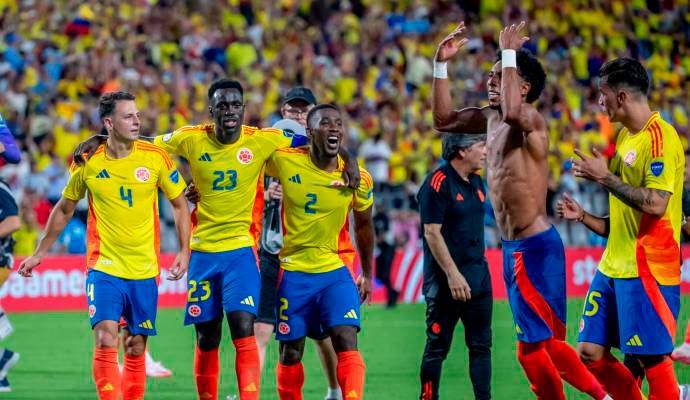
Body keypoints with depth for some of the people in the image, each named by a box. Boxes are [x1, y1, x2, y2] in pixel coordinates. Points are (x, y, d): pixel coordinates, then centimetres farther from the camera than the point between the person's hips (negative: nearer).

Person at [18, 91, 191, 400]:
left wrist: (184, 251, -3)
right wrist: (39, 253, 17)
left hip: (144, 270, 1)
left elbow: (180, 204, 7)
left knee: (136, 348, 6)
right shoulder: (88, 162, -3)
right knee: (105, 340, -16)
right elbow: (64, 209, 13)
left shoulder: (155, 157, -4)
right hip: (103, 267, -1)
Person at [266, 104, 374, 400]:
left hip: (335, 270, 0)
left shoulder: (358, 179, -4)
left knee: (347, 340, -16)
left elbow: (363, 225, 12)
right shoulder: (284, 161, -11)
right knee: (290, 352, 7)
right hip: (293, 272, 0)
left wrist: (367, 274, 16)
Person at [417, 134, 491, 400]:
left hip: (478, 278, 8)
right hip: (446, 280, -8)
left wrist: (480, 268, 19)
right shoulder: (438, 183, -13)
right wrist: (453, 274, -21)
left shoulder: (477, 183, 12)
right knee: (437, 347, -1)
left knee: (481, 345, 7)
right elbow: (432, 233, -17)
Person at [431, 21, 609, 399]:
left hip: (535, 248, -10)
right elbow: (444, 120, 22)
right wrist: (441, 64, 13)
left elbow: (513, 113, -40)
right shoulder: (491, 117, 11)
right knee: (546, 343, 15)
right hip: (515, 248, 10)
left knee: (532, 348, -7)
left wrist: (509, 54, -31)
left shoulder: (532, 119, -17)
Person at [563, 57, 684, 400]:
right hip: (613, 266, 10)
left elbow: (655, 204, -23)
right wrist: (584, 216, 13)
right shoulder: (625, 136, 17)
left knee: (652, 358, -6)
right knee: (591, 353, 7)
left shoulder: (660, 137, -12)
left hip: (647, 268, -10)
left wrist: (605, 177, -17)